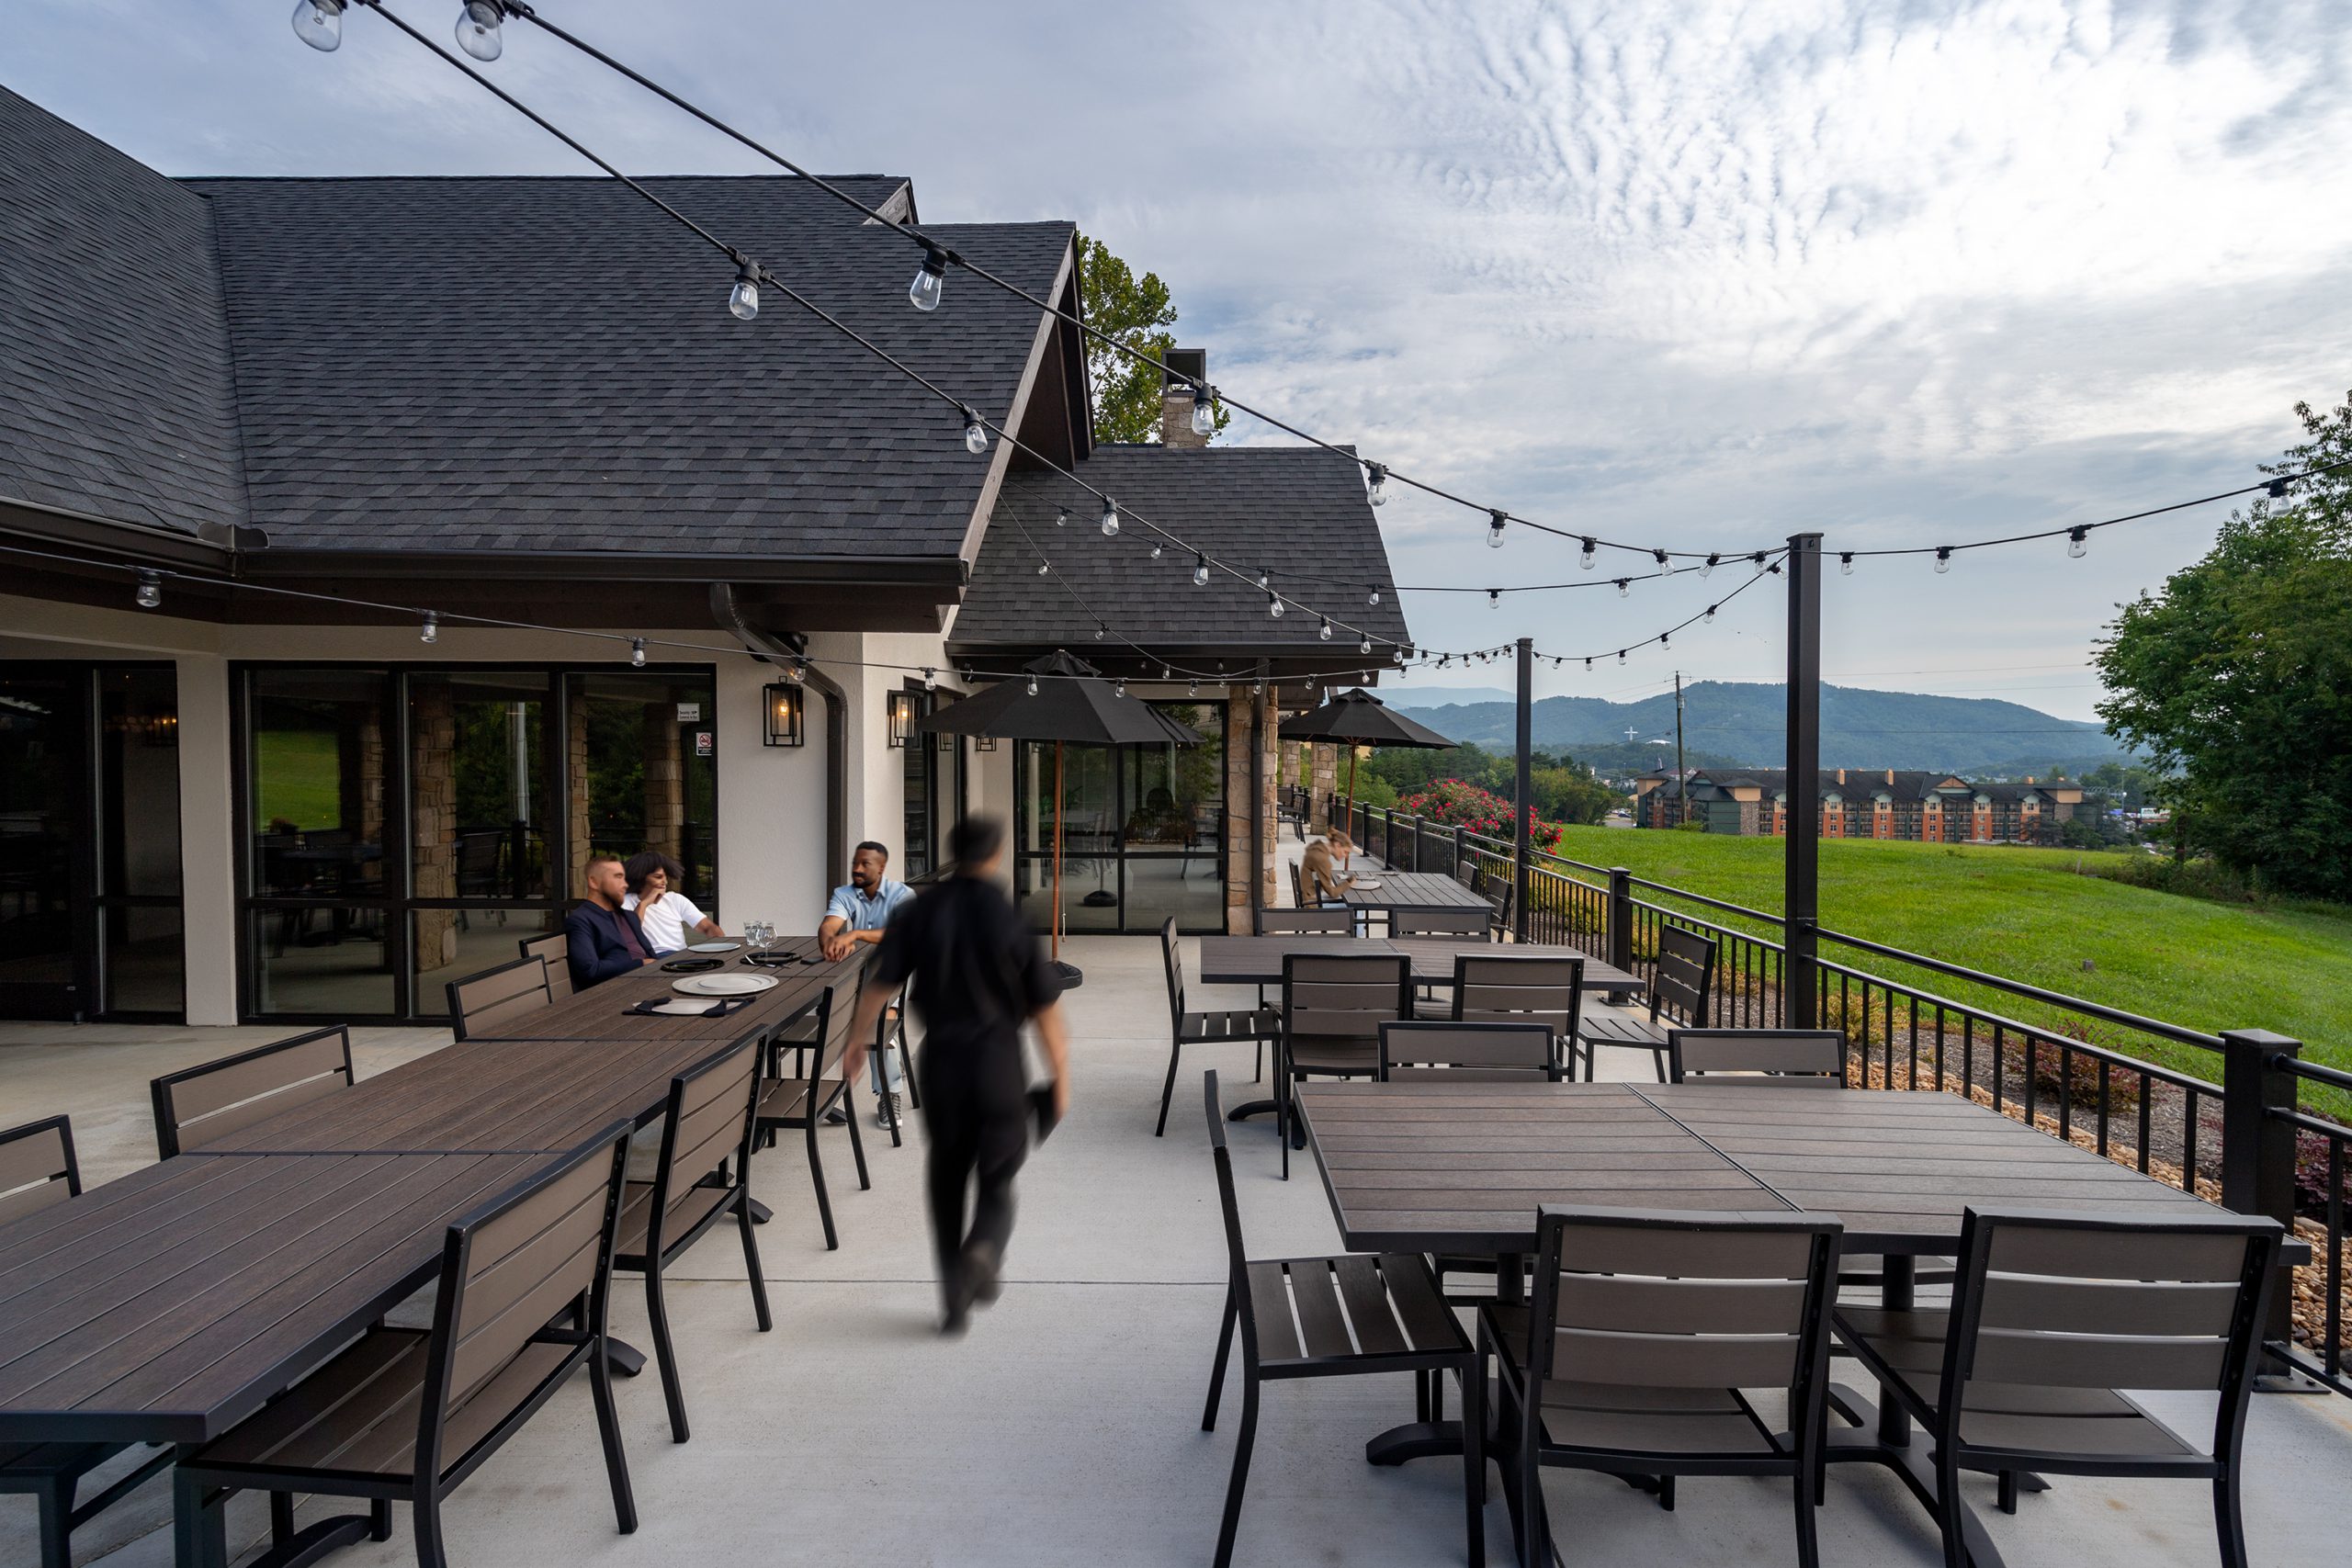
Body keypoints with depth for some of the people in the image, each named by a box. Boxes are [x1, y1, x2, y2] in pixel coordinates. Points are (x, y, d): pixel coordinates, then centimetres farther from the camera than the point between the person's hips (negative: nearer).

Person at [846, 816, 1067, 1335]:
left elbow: (879, 983, -1)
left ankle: (955, 1300, 19)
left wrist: (857, 1039, 15)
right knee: (997, 1181, 12)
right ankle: (982, 1254, -18)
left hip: (941, 1058, 2)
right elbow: (1046, 1008, -7)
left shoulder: (921, 911, -3)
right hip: (999, 1059, -2)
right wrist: (1061, 1075, 3)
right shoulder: (1015, 917, -9)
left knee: (947, 1180, 19)